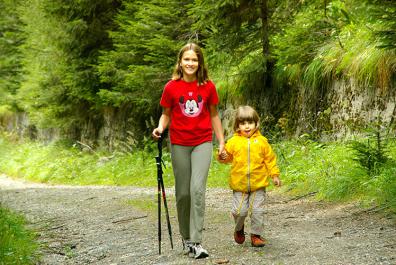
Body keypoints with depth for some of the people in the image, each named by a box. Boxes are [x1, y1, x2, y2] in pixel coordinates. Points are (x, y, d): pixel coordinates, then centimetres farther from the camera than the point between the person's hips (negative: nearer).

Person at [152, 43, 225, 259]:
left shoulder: (208, 86, -2)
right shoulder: (171, 87, -4)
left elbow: (214, 115, 8)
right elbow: (166, 114, 7)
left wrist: (221, 142, 9)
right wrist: (160, 128, -14)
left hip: (202, 143, -1)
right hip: (179, 144, 1)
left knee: (197, 188, -15)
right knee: (183, 192, 6)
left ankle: (196, 241, -12)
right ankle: (185, 237, 23)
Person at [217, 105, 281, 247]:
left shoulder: (261, 141, 3)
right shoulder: (234, 141, 1)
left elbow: (270, 159, 8)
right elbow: (228, 155, 9)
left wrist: (275, 174, 5)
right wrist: (222, 157, -14)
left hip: (258, 183, 0)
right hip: (239, 184, 0)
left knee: (257, 211, 2)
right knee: (239, 211, 0)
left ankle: (256, 235, 17)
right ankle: (239, 229, 29)